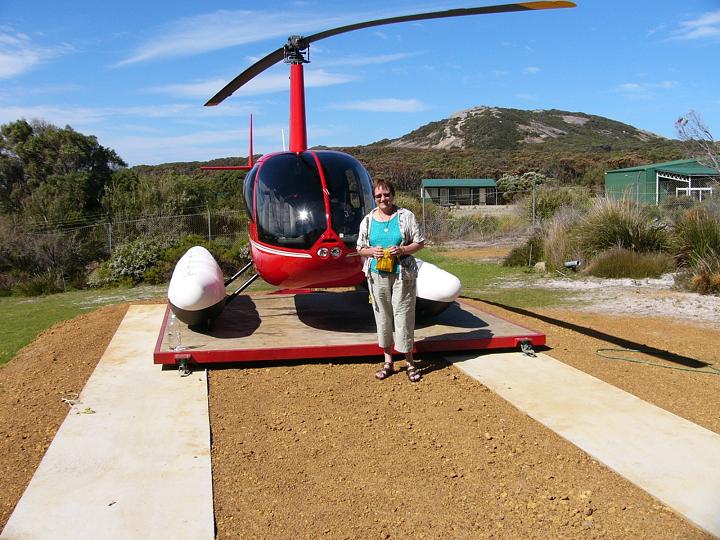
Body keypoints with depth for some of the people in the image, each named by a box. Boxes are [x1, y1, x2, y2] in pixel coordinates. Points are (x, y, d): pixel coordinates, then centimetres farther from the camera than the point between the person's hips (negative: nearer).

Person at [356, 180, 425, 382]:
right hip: (377, 275, 3)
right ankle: (388, 362, 20)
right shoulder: (368, 220, 8)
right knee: (382, 316, 8)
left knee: (403, 315, -2)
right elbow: (360, 248, 12)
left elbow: (419, 243, 1)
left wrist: (402, 250, -16)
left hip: (403, 274, -3)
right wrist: (372, 251, -10)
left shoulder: (406, 216, 0)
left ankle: (410, 363, 10)